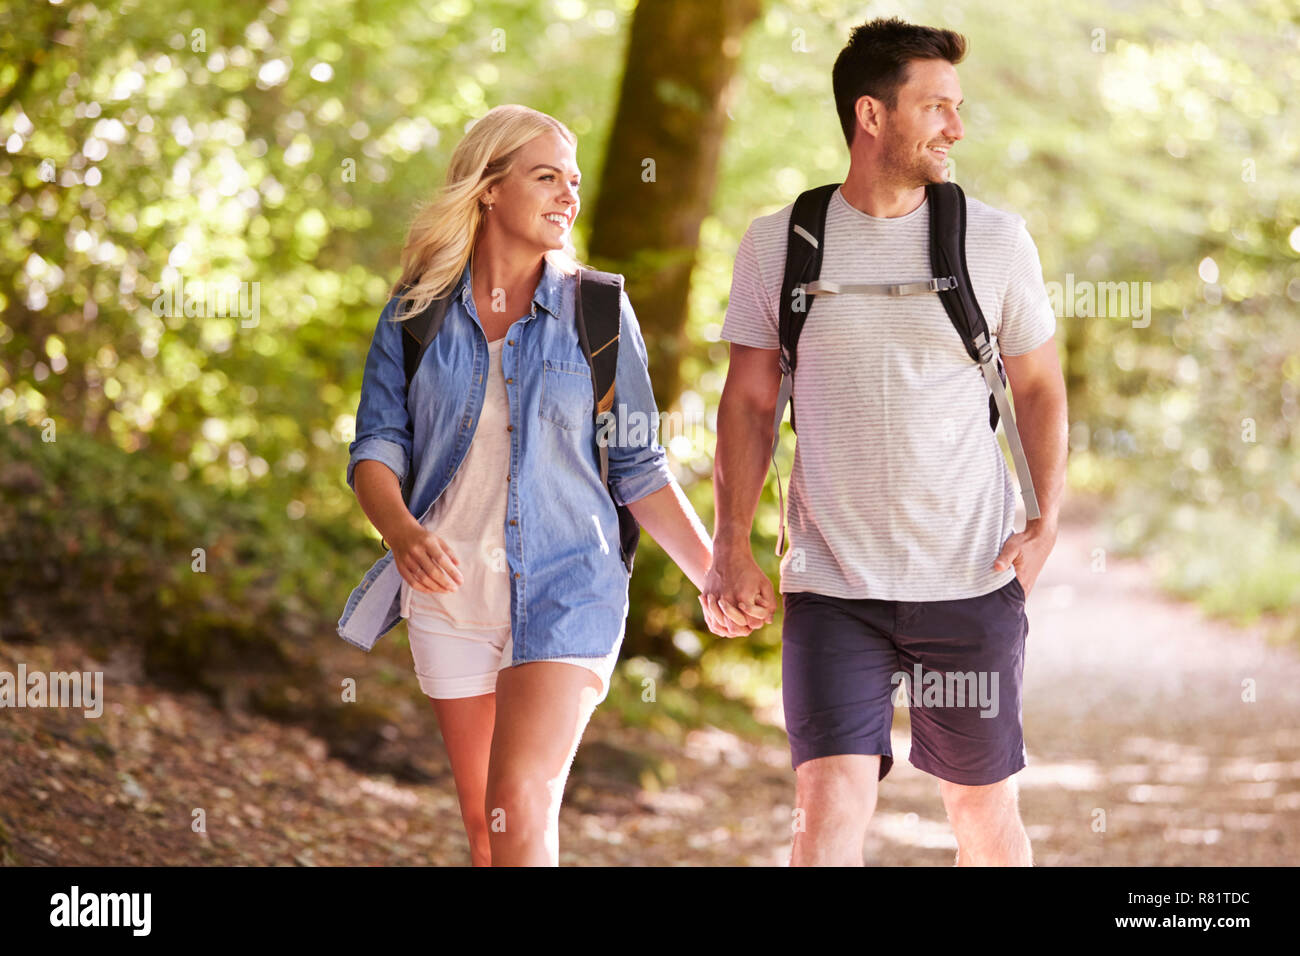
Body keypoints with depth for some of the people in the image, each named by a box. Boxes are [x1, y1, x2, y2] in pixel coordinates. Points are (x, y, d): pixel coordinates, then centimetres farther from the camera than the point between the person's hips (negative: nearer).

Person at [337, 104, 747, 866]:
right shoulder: (417, 311, 3)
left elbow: (639, 468, 4)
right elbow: (376, 448, -1)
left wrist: (716, 575, -5)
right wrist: (402, 532, -22)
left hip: (565, 592, -2)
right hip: (451, 593, 2)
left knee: (521, 810, -16)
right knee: (485, 827, 7)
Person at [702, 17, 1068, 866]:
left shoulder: (995, 240, 1)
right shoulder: (778, 244, 1)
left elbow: (1039, 385, 10)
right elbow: (749, 401, 8)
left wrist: (1049, 519, -3)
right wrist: (732, 544, -1)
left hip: (972, 582, 1)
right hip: (833, 587, -1)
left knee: (984, 808, 10)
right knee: (831, 805, -12)